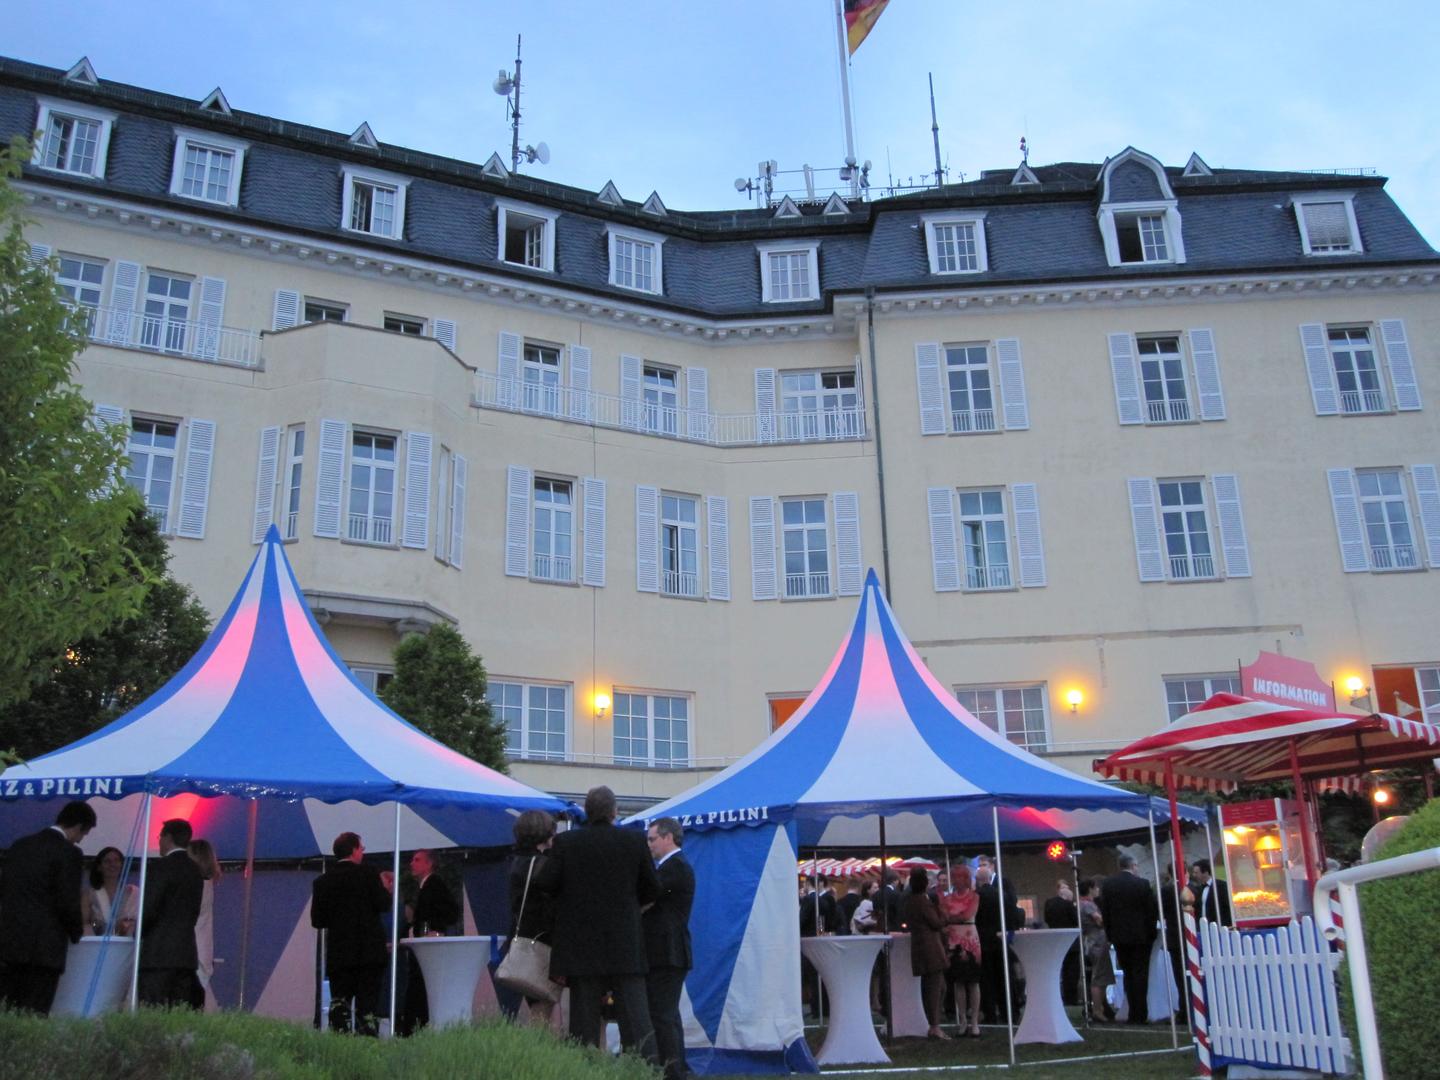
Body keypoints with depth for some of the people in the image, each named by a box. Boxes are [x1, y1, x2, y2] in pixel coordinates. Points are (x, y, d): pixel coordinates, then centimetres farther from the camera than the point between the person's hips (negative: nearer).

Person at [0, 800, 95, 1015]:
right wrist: (78, 932, 5)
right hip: (44, 947, -6)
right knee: (35, 1013, -1)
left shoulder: (20, 845, 12)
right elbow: (68, 902, -12)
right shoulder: (69, 853, -10)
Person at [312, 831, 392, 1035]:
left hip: (338, 953, 3)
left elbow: (317, 921, 6)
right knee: (368, 1001, -1)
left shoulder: (322, 881, 6)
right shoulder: (368, 873, -4)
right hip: (369, 951, -3)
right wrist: (387, 890, 9)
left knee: (339, 1000, 5)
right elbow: (383, 905, -11)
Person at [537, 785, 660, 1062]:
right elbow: (652, 889, 3)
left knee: (584, 1015, 6)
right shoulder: (635, 841, -2)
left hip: (581, 946, 0)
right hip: (625, 945, 0)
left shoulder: (566, 842, -5)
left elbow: (545, 883, -7)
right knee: (635, 1015, 2)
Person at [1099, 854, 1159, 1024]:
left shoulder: (1107, 884, 0)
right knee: (1140, 974, 2)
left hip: (1119, 936, 3)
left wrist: (1110, 933, 11)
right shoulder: (1142, 884, -10)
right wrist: (1151, 930, 8)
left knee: (1128, 974, 11)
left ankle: (1134, 1013, 8)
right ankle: (1140, 1015, 0)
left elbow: (1104, 911, 3)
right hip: (1141, 935, -3)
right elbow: (1153, 908, -5)